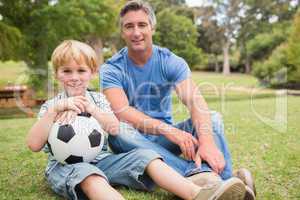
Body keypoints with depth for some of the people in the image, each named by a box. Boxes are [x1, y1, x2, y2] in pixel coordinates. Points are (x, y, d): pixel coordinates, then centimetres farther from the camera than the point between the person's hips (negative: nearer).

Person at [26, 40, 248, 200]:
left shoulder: (98, 99, 13)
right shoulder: (51, 105, 6)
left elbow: (115, 129, -2)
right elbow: (34, 145, -8)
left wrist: (90, 108, -13)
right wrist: (55, 110, -18)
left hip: (102, 159, 4)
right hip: (66, 166, -3)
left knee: (145, 156, -20)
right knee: (89, 175, -38)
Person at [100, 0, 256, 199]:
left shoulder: (171, 62, -5)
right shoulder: (112, 69, -7)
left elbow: (195, 100, -22)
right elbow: (122, 112, -24)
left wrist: (207, 141, -41)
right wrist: (169, 130, -38)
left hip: (164, 138, 2)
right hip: (134, 138, -1)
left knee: (213, 117, -19)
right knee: (118, 132, -35)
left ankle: (215, 180, -46)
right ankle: (199, 174, -49)